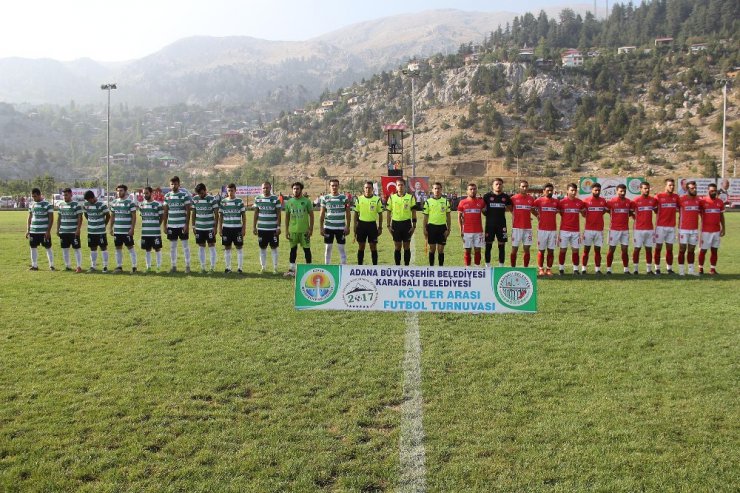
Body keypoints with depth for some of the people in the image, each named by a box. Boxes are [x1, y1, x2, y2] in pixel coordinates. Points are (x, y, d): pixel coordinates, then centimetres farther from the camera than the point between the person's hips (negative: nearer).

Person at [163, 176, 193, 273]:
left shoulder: (185, 195, -4)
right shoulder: (167, 196, 8)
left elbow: (188, 211, -6)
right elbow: (165, 212, 12)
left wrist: (187, 225, -12)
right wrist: (164, 225, 7)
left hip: (182, 225, -4)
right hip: (171, 225, 4)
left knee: (185, 245, 0)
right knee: (172, 246, 8)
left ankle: (187, 266, 5)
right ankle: (173, 266, 16)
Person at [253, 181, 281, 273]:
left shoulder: (275, 199, -2)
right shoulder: (258, 199, 5)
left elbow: (278, 214, -1)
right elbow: (256, 214, 9)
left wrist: (278, 227, -6)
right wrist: (254, 227, 4)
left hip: (273, 228, -2)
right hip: (261, 228, 2)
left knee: (274, 248, 3)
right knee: (262, 248, 7)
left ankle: (275, 268, 10)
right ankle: (263, 267, 17)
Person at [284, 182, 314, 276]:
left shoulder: (306, 201, -2)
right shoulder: (289, 202, 6)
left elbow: (311, 215, 0)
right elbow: (287, 217, 10)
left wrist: (311, 229, -6)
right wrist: (286, 230, 5)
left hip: (304, 230, -2)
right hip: (293, 230, 3)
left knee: (307, 249, 3)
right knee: (293, 249, 9)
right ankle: (292, 269, 15)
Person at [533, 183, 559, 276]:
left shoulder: (556, 201, 8)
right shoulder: (539, 200, 0)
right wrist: (537, 216, 8)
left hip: (553, 229, 2)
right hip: (542, 229, -2)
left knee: (551, 250, 3)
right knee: (541, 250, 1)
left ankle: (549, 269, 10)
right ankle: (540, 269, 9)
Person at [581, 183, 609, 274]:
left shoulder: (603, 201, 7)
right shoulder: (586, 200, 0)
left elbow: (607, 210, 17)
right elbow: (583, 214, 7)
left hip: (599, 229, 2)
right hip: (588, 229, -2)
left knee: (598, 250, 5)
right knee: (586, 250, 2)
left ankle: (597, 269, 10)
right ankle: (583, 269, 7)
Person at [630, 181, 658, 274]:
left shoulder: (653, 200, 6)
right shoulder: (636, 201, -4)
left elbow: (657, 210, 19)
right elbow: (630, 212, 6)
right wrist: (637, 218, 4)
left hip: (649, 229, 3)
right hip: (638, 229, -3)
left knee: (649, 249, 7)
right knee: (636, 249, 1)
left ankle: (649, 269, 12)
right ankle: (635, 269, 8)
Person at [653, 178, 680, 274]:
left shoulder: (676, 197, 7)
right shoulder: (659, 196, -4)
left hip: (672, 226, 3)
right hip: (661, 226, -3)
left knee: (670, 248, 7)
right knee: (658, 248, 1)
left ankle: (669, 268, 13)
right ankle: (657, 268, 8)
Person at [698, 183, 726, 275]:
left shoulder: (720, 202, 6)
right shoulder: (703, 201, -6)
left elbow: (721, 216, 12)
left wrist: (723, 228, 6)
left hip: (717, 231, 4)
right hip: (706, 231, -4)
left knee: (715, 250, 7)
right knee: (703, 250, 1)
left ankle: (713, 269, 13)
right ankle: (701, 268, 11)